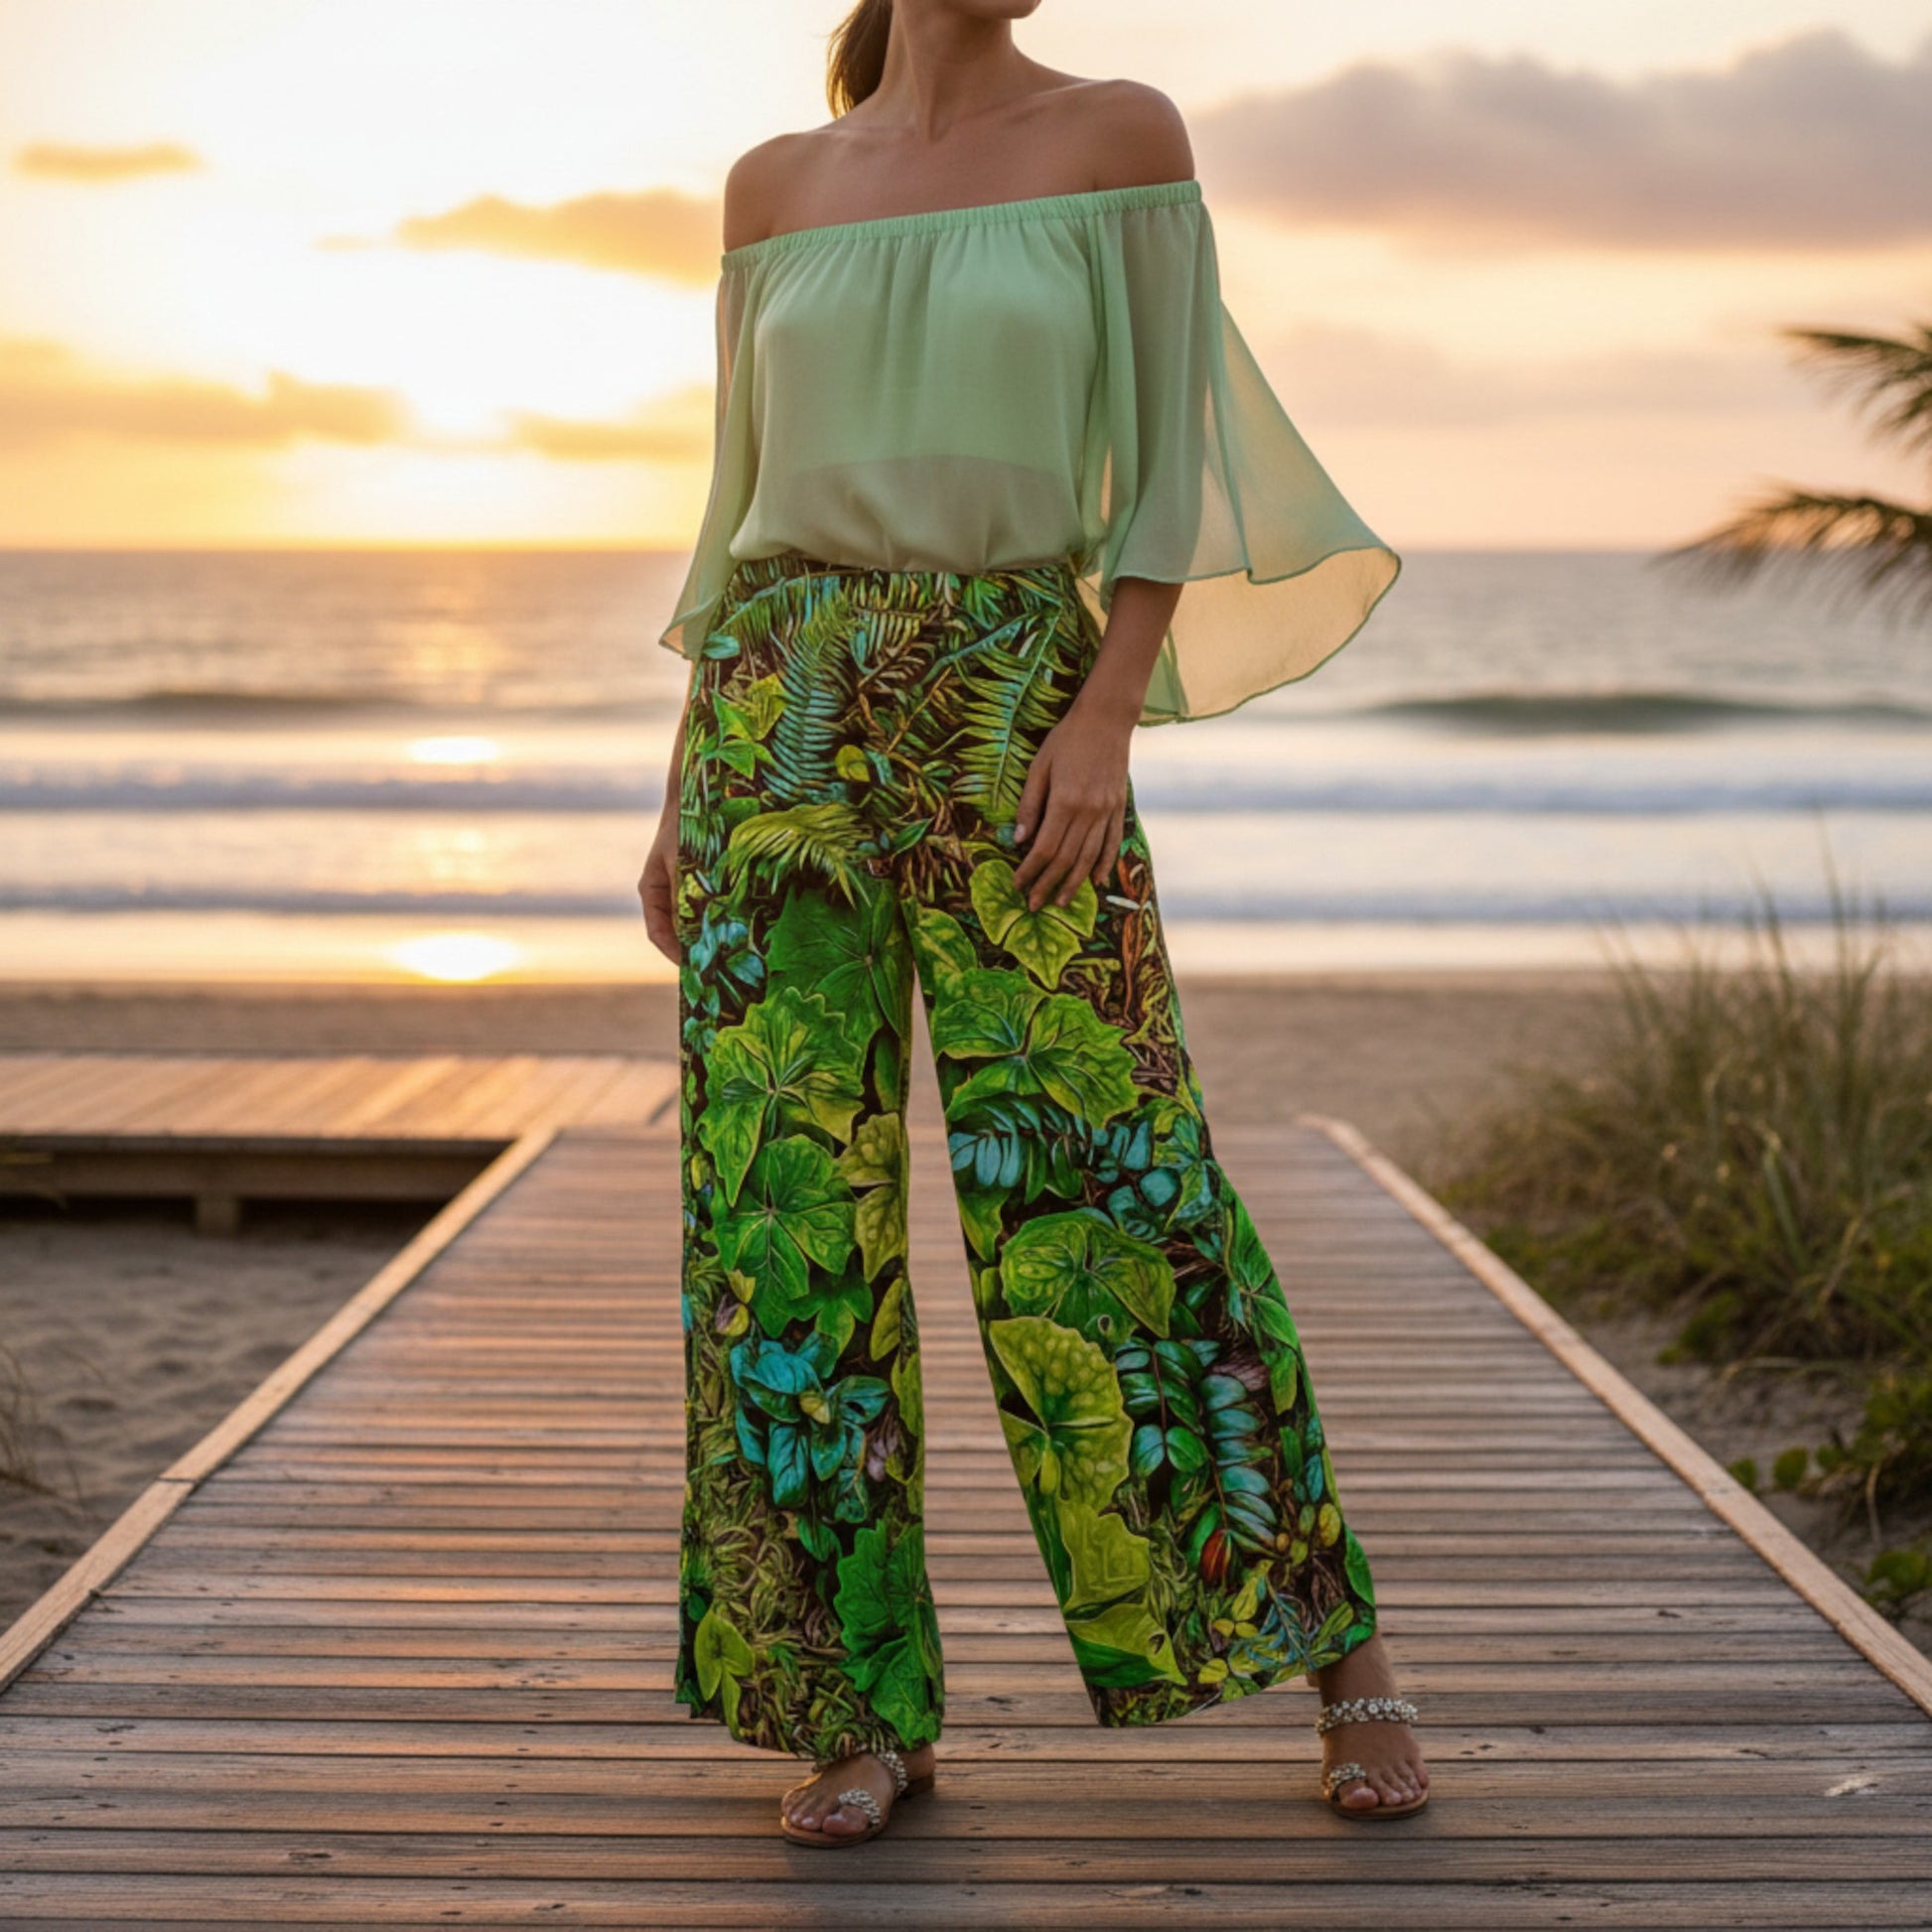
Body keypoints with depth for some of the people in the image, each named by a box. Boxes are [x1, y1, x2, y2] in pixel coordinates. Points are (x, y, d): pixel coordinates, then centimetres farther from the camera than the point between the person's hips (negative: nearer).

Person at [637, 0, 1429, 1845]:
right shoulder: (778, 187, 13)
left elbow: (1166, 462, 0)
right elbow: (746, 502, 14)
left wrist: (1109, 722, -13)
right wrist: (686, 792, 9)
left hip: (1010, 705, -2)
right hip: (782, 705, 3)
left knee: (1101, 1186, -6)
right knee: (785, 1204, -4)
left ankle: (1337, 1643, 10)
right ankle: (867, 1711, 6)